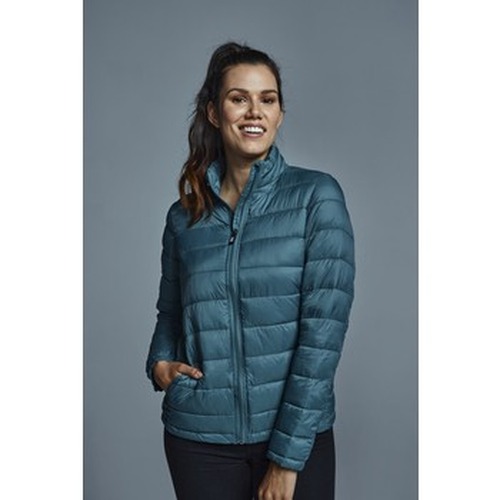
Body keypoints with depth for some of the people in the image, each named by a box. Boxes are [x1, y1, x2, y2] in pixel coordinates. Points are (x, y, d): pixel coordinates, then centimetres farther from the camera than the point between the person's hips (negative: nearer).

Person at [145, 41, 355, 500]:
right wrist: (159, 363, -4)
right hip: (198, 437, 3)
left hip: (298, 436, -2)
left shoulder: (317, 196, -6)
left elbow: (325, 326, -13)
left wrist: (287, 455, -15)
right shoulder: (184, 216, 4)